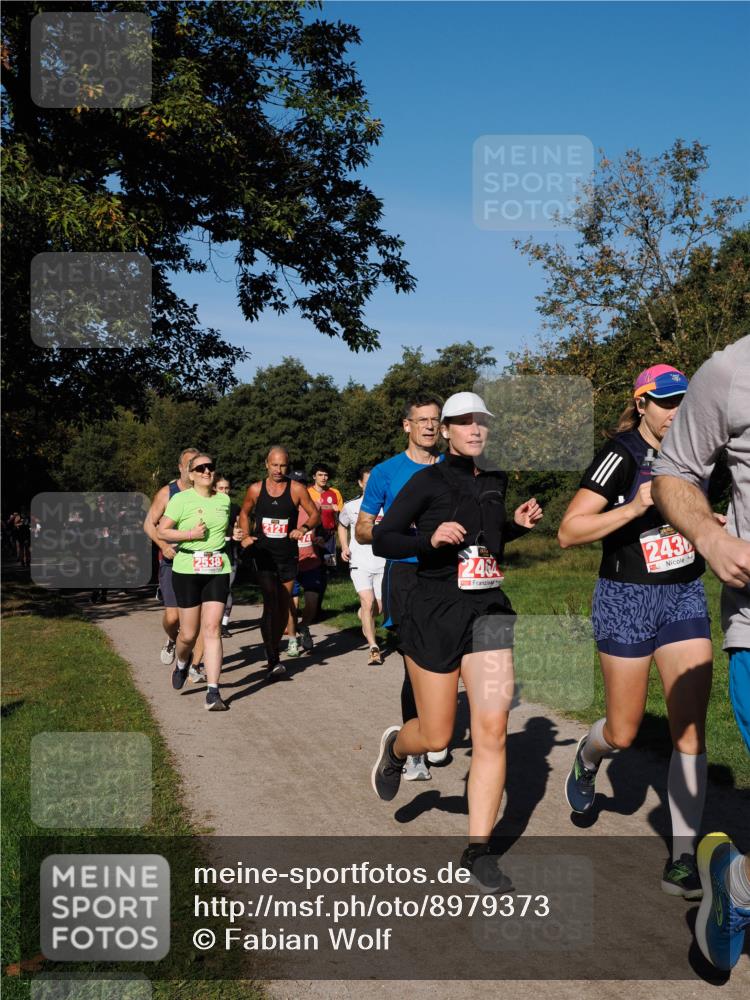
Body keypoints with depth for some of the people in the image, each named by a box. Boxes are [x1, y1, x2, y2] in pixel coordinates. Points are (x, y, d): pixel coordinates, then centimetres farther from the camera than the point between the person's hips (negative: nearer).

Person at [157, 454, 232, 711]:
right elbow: (161, 531, -4)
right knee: (189, 634, 2)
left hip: (218, 570, 3)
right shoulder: (181, 499, -4)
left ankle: (213, 693, -6)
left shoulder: (224, 500, 11)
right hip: (187, 569, -3)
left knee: (212, 629, -6)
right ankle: (181, 662, 39)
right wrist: (190, 534, -15)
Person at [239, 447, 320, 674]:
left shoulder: (297, 489, -3)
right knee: (270, 604, -15)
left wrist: (303, 528, -19)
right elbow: (244, 513, 17)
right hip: (263, 554, -1)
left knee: (284, 607, 10)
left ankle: (274, 647, 32)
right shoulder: (255, 489, 1)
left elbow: (315, 514, 1)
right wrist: (246, 535, 1)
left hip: (288, 555, 1)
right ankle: (273, 660, -16)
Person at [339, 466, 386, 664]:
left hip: (382, 564, 1)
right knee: (368, 603, -18)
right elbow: (342, 526, 22)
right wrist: (344, 547, 7)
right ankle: (374, 648, -16)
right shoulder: (351, 506, 4)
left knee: (378, 608, 6)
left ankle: (363, 616, 42)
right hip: (359, 564, -1)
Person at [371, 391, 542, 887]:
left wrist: (519, 524, 8)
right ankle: (395, 747, 43)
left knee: (492, 730, -6)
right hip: (435, 611, -4)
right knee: (436, 736, 5)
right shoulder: (428, 480, -6)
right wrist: (430, 538, -23)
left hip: (488, 611, 4)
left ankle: (479, 849, 5)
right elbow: (382, 540, -7)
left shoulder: (496, 481, 10)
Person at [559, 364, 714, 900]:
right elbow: (568, 532, -19)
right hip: (627, 598, -4)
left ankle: (683, 858, 3)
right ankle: (588, 757, 43)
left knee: (690, 731, -5)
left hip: (685, 596, 5)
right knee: (624, 732, 7)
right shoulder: (622, 454, -13)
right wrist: (634, 508, -30)